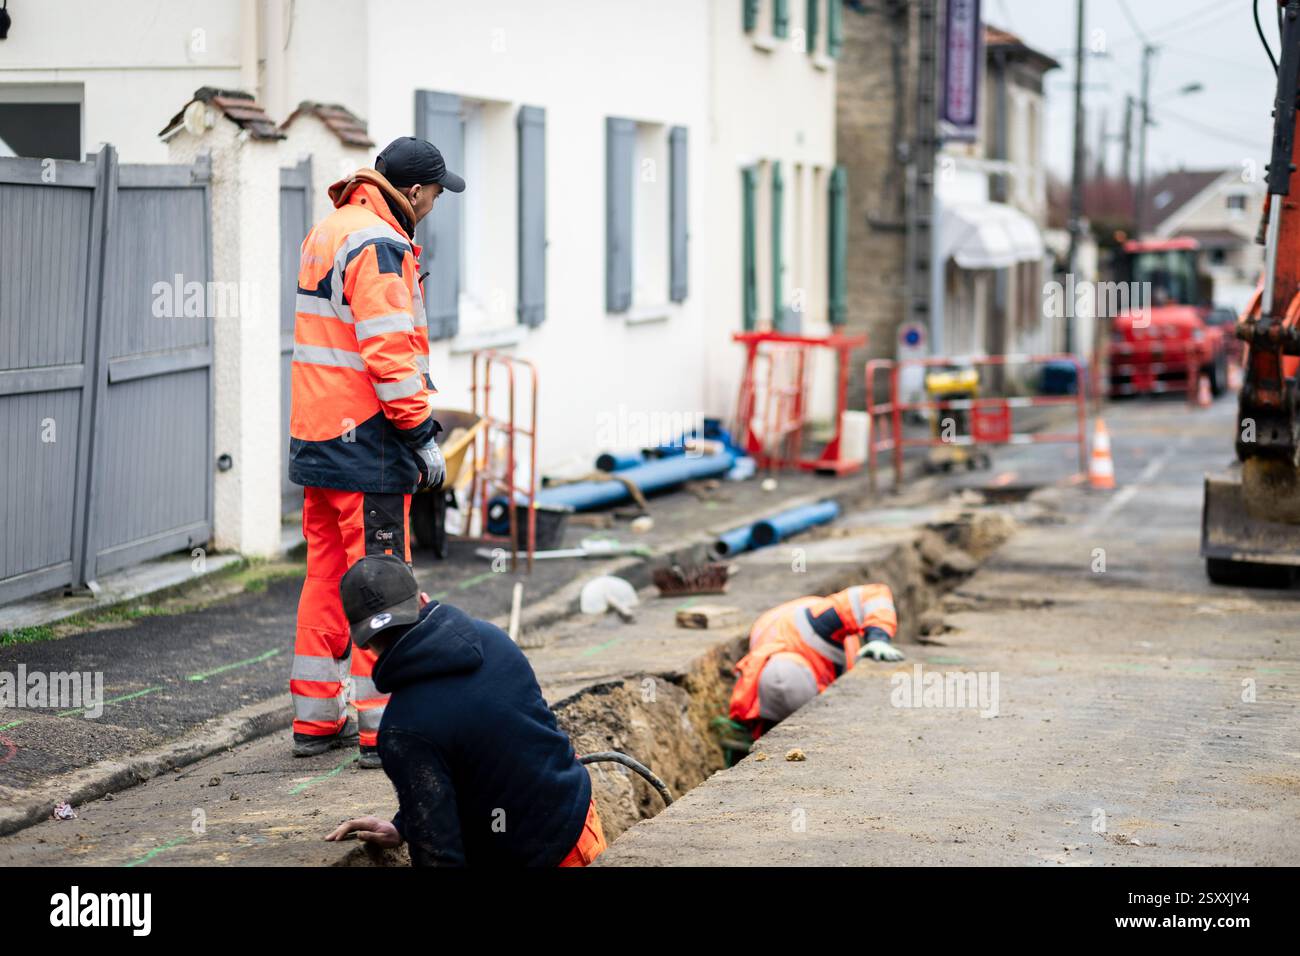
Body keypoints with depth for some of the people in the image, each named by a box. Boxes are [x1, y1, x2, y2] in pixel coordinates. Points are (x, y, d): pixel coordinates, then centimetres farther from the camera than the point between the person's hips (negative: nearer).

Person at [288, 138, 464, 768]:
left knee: (326, 574, 14)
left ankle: (316, 719, 20)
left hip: (316, 439, 10)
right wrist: (422, 432, -16)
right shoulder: (378, 246, -16)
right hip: (366, 443, -9)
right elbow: (389, 352, -21)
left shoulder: (326, 233, 16)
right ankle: (382, 727, -1)